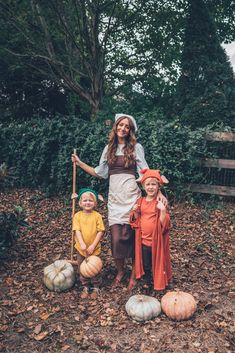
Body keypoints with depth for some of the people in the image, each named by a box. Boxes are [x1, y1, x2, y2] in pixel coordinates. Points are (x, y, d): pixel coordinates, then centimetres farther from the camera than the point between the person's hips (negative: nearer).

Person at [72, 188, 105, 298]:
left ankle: (95, 287, 31)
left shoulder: (97, 216, -10)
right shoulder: (77, 216, -7)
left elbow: (100, 231, -10)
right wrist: (82, 244, -23)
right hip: (81, 248, 2)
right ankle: (85, 287, 34)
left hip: (94, 249, -1)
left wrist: (93, 246, -15)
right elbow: (77, 231, -11)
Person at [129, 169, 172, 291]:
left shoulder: (160, 202, -13)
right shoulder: (140, 201, 1)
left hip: (156, 240, -4)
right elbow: (136, 219, 10)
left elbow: (164, 223, -17)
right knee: (145, 264, 19)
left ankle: (159, 284, 33)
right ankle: (148, 282, 40)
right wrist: (135, 211, -9)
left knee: (157, 262, 12)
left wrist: (163, 210, -32)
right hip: (143, 239, 4)